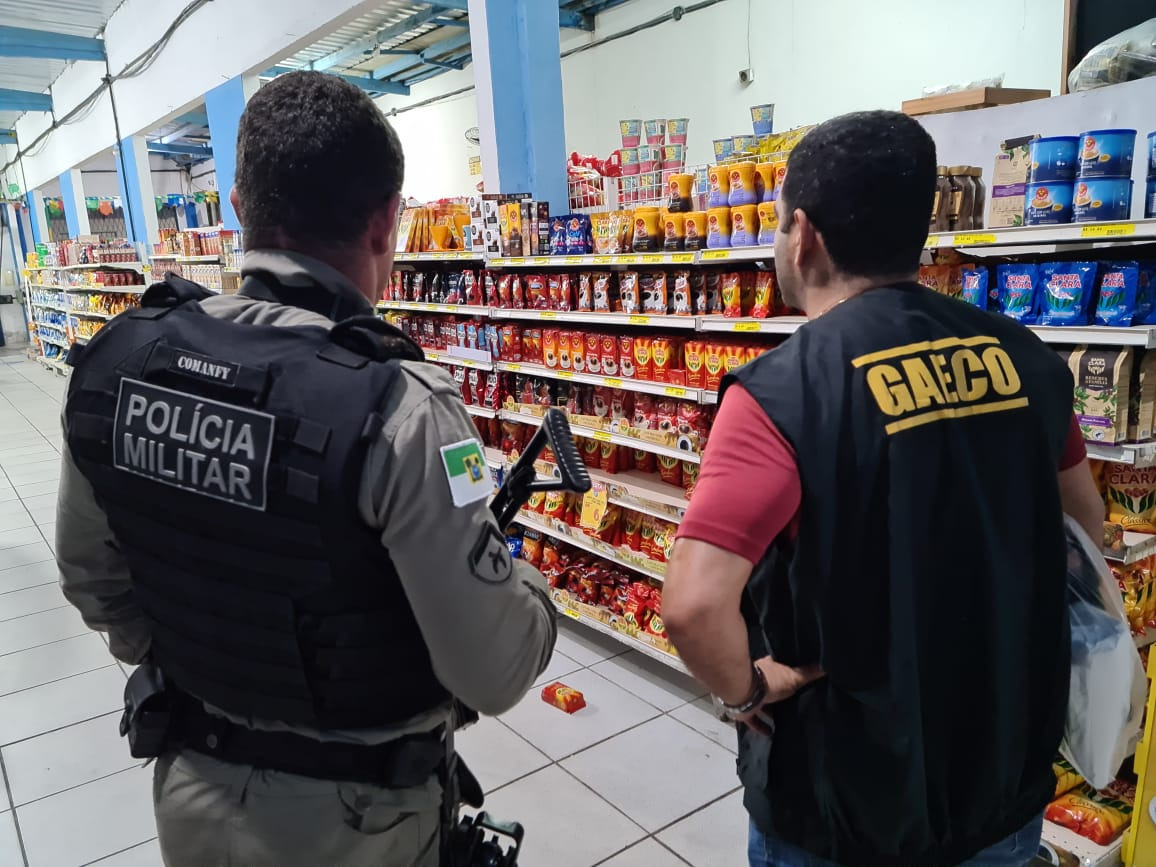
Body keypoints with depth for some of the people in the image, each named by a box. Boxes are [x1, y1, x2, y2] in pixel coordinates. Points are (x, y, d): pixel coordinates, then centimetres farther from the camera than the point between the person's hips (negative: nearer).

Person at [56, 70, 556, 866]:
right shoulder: (397, 410, -30)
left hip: (192, 791, 4)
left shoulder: (115, 363, -11)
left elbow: (92, 578, 3)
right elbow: (495, 675, -23)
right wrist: (529, 587, -3)